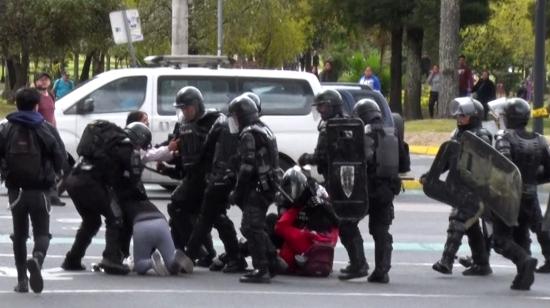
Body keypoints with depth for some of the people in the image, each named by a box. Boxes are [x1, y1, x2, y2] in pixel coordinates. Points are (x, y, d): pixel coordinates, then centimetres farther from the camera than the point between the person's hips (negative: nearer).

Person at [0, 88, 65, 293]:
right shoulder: (47, 130, -4)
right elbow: (60, 159, -4)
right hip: (40, 191, -1)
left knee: (19, 235, 14)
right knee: (42, 233, 6)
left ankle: (22, 280, 11)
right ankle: (37, 259, -27)